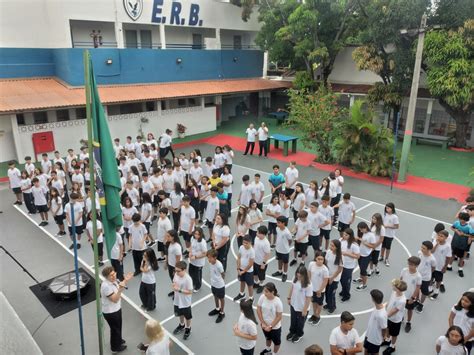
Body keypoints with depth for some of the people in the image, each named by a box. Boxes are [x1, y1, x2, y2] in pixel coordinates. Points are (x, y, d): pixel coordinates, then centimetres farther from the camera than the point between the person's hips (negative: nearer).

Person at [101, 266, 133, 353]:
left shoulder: (113, 280, -10)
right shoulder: (106, 286, -36)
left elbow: (119, 285, 11)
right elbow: (115, 299, -34)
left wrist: (125, 280, -3)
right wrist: (120, 289, -44)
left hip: (116, 308, 8)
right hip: (110, 312, -8)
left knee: (118, 326, 30)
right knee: (115, 328, 15)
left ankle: (118, 340, 56)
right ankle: (115, 347, 40)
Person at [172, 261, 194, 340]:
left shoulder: (188, 279, -32)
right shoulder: (176, 274, -13)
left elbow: (190, 292, -25)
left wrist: (179, 290, -32)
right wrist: (174, 285, -18)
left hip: (185, 302, -6)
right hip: (177, 300, 6)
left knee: (187, 316, 19)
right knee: (180, 314, 29)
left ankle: (188, 329, 43)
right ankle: (181, 325, 55)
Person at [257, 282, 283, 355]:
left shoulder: (278, 302, -31)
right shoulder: (262, 297, -21)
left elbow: (279, 317, -21)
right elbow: (258, 310, -9)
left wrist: (270, 326, -17)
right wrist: (263, 323, -10)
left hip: (275, 327, -4)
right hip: (264, 325, 4)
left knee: (276, 341, 22)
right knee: (268, 338, 32)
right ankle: (268, 349, 61)